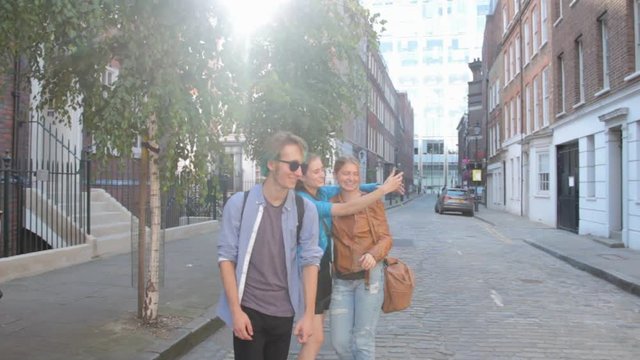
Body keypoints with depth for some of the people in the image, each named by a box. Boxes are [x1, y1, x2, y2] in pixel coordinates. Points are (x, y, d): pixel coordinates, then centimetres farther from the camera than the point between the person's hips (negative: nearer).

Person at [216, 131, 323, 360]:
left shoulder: (306, 209, -4)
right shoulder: (239, 204, -9)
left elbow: (310, 260, -2)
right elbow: (226, 257, -6)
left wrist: (308, 314, -5)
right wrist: (236, 310, -10)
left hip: (284, 312, 2)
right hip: (248, 310, -2)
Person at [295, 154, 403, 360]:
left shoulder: (323, 192, 2)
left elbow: (352, 188, 3)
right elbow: (346, 209, -27)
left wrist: (380, 186, -18)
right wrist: (384, 189, -25)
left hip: (323, 269, 8)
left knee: (314, 335, 16)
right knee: (315, 338, -5)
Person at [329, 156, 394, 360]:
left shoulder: (372, 201, -4)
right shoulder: (330, 204, 4)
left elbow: (386, 238, -6)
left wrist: (374, 254, -24)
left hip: (369, 276, -3)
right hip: (341, 280, 3)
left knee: (364, 340, 1)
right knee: (339, 341, 6)